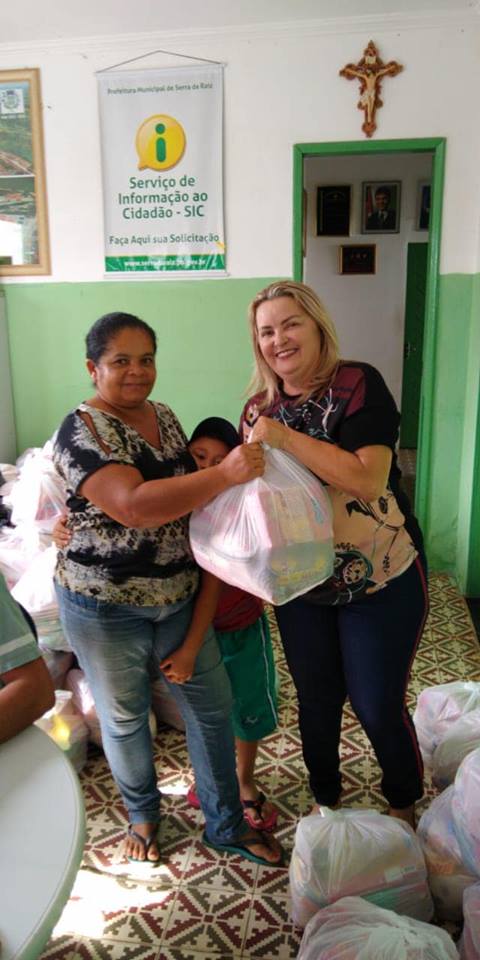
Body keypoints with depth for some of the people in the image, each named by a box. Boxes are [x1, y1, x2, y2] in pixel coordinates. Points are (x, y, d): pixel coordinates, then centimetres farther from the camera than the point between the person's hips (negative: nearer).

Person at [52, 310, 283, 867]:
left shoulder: (165, 418, 4)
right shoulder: (82, 430, -19)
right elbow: (133, 506, -34)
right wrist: (226, 474, -38)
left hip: (179, 595, 6)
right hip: (106, 607, -6)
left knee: (212, 704, 11)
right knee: (124, 718, 15)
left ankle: (226, 826, 31)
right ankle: (142, 813, 42)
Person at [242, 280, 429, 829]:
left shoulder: (358, 385, -14)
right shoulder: (259, 408, 1)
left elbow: (368, 479, -27)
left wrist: (285, 438, -26)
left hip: (380, 580, -4)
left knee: (378, 707, 7)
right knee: (316, 701, 18)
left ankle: (405, 806, 38)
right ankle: (325, 799, 45)